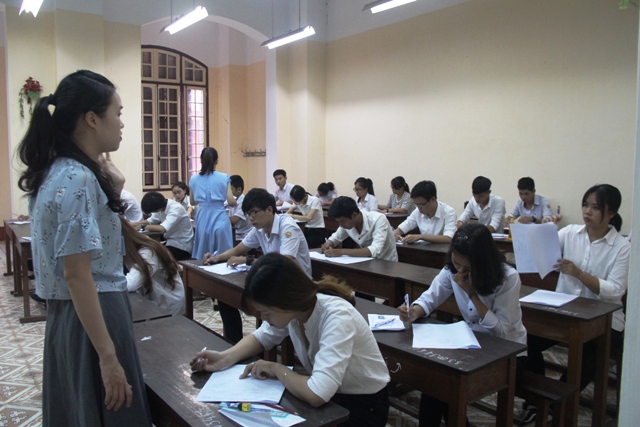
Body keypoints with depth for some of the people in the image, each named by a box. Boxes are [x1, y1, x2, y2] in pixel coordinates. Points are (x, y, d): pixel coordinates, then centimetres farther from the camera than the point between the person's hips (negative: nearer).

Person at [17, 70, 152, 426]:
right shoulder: (78, 179, -20)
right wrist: (108, 356, -23)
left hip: (69, 315, 10)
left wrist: (112, 192, 5)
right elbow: (76, 274, -24)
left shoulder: (60, 171, 8)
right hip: (92, 316, -10)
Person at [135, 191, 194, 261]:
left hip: (182, 246, -8)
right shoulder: (161, 206, -2)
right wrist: (131, 224, -1)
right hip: (171, 242, 8)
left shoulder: (176, 209, -25)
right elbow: (150, 221, 11)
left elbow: (162, 229, -36)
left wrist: (143, 226, -22)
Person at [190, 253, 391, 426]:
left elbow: (316, 394, -40)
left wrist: (276, 368, -23)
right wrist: (226, 357, -11)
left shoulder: (336, 317, -33)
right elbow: (261, 337, 7)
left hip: (362, 405, -6)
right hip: (327, 395, 6)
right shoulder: (294, 308, -13)